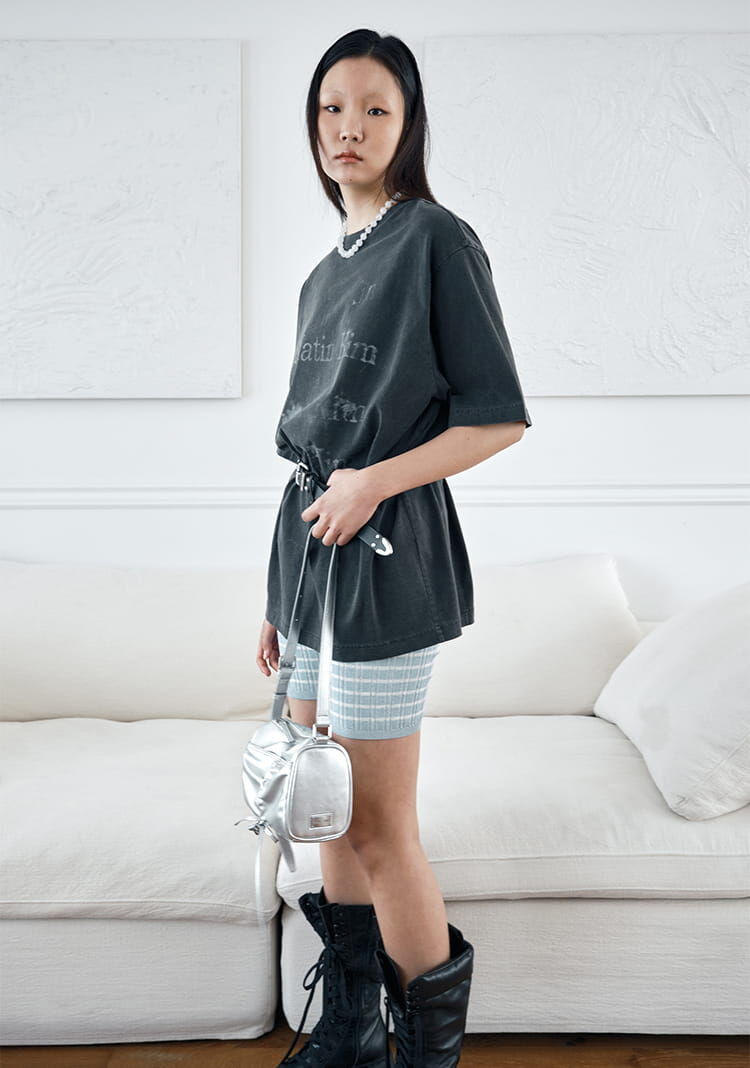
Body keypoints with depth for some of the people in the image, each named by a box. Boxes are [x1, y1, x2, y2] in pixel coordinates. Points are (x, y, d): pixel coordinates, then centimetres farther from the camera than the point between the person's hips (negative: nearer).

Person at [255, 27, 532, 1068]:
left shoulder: (436, 238, -4)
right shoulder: (326, 271, 18)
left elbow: (500, 418, -8)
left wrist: (373, 483, -16)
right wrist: (279, 597, 16)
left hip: (386, 554, -8)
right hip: (313, 546, 8)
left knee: (380, 827, -1)